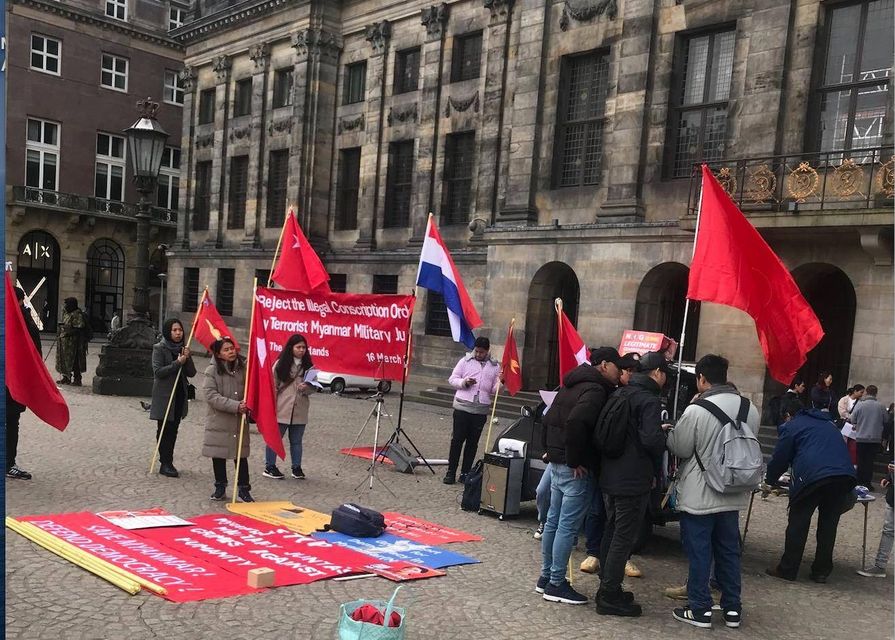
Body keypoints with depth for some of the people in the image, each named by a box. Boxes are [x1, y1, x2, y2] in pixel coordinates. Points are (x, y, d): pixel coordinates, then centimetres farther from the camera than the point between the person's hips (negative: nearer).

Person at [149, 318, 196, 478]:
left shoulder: (183, 349, 10)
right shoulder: (159, 348, -5)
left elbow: (192, 373, 5)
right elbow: (158, 371, -14)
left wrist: (187, 358, -12)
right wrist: (178, 363, -18)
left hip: (179, 396, 5)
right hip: (164, 396, -5)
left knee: (173, 430, 8)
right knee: (164, 430, -3)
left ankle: (168, 463, 16)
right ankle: (165, 464, 0)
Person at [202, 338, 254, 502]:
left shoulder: (243, 368, -1)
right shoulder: (212, 371, -7)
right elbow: (211, 396, -15)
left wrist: (247, 405, -7)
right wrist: (235, 406, -21)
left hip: (239, 421, 1)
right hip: (219, 421, -1)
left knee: (241, 455, 4)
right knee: (218, 455, 9)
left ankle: (244, 489, 13)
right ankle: (220, 487, 25)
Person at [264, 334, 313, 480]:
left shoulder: (308, 366, 7)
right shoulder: (281, 364, -2)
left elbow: (313, 387, 11)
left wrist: (306, 388, -12)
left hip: (300, 411, 3)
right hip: (281, 409, -3)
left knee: (296, 440, 12)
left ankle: (297, 468, 21)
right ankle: (269, 467, 15)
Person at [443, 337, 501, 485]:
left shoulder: (495, 366, 8)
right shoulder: (465, 361, 5)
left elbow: (494, 390, 9)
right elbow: (452, 379, 6)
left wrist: (500, 382, -12)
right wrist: (464, 382, -13)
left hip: (481, 410, 1)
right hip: (462, 407, -1)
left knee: (473, 442, 7)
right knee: (457, 439, 1)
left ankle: (465, 473, 16)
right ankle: (451, 472, 8)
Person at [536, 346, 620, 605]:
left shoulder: (571, 385, 14)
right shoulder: (596, 390, -15)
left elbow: (549, 419, 18)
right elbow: (575, 422, -31)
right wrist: (575, 460, -22)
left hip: (556, 463, 10)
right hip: (575, 470, -10)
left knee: (553, 521, 15)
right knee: (568, 526, -2)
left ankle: (546, 577, 24)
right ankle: (556, 584, 5)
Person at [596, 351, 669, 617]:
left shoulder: (619, 394, 10)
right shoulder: (649, 400, -15)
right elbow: (651, 439, -25)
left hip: (609, 476, 9)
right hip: (633, 480, -9)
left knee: (611, 533, 17)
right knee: (623, 538, -1)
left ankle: (607, 589, 27)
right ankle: (610, 597, 4)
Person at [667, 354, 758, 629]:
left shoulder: (696, 410, -20)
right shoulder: (750, 409, 0)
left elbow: (680, 449, -12)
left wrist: (670, 433, 7)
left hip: (699, 496, -6)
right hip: (733, 495, 6)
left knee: (699, 552, 5)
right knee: (729, 550, 16)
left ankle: (699, 610, 12)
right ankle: (732, 608, 24)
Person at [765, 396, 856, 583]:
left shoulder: (791, 426, 14)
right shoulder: (828, 424, 33)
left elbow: (780, 458, 12)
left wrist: (770, 481, 28)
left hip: (813, 476, -6)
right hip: (845, 475, 6)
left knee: (798, 522, 3)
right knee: (828, 523, 13)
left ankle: (787, 569, 7)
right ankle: (821, 571, 17)